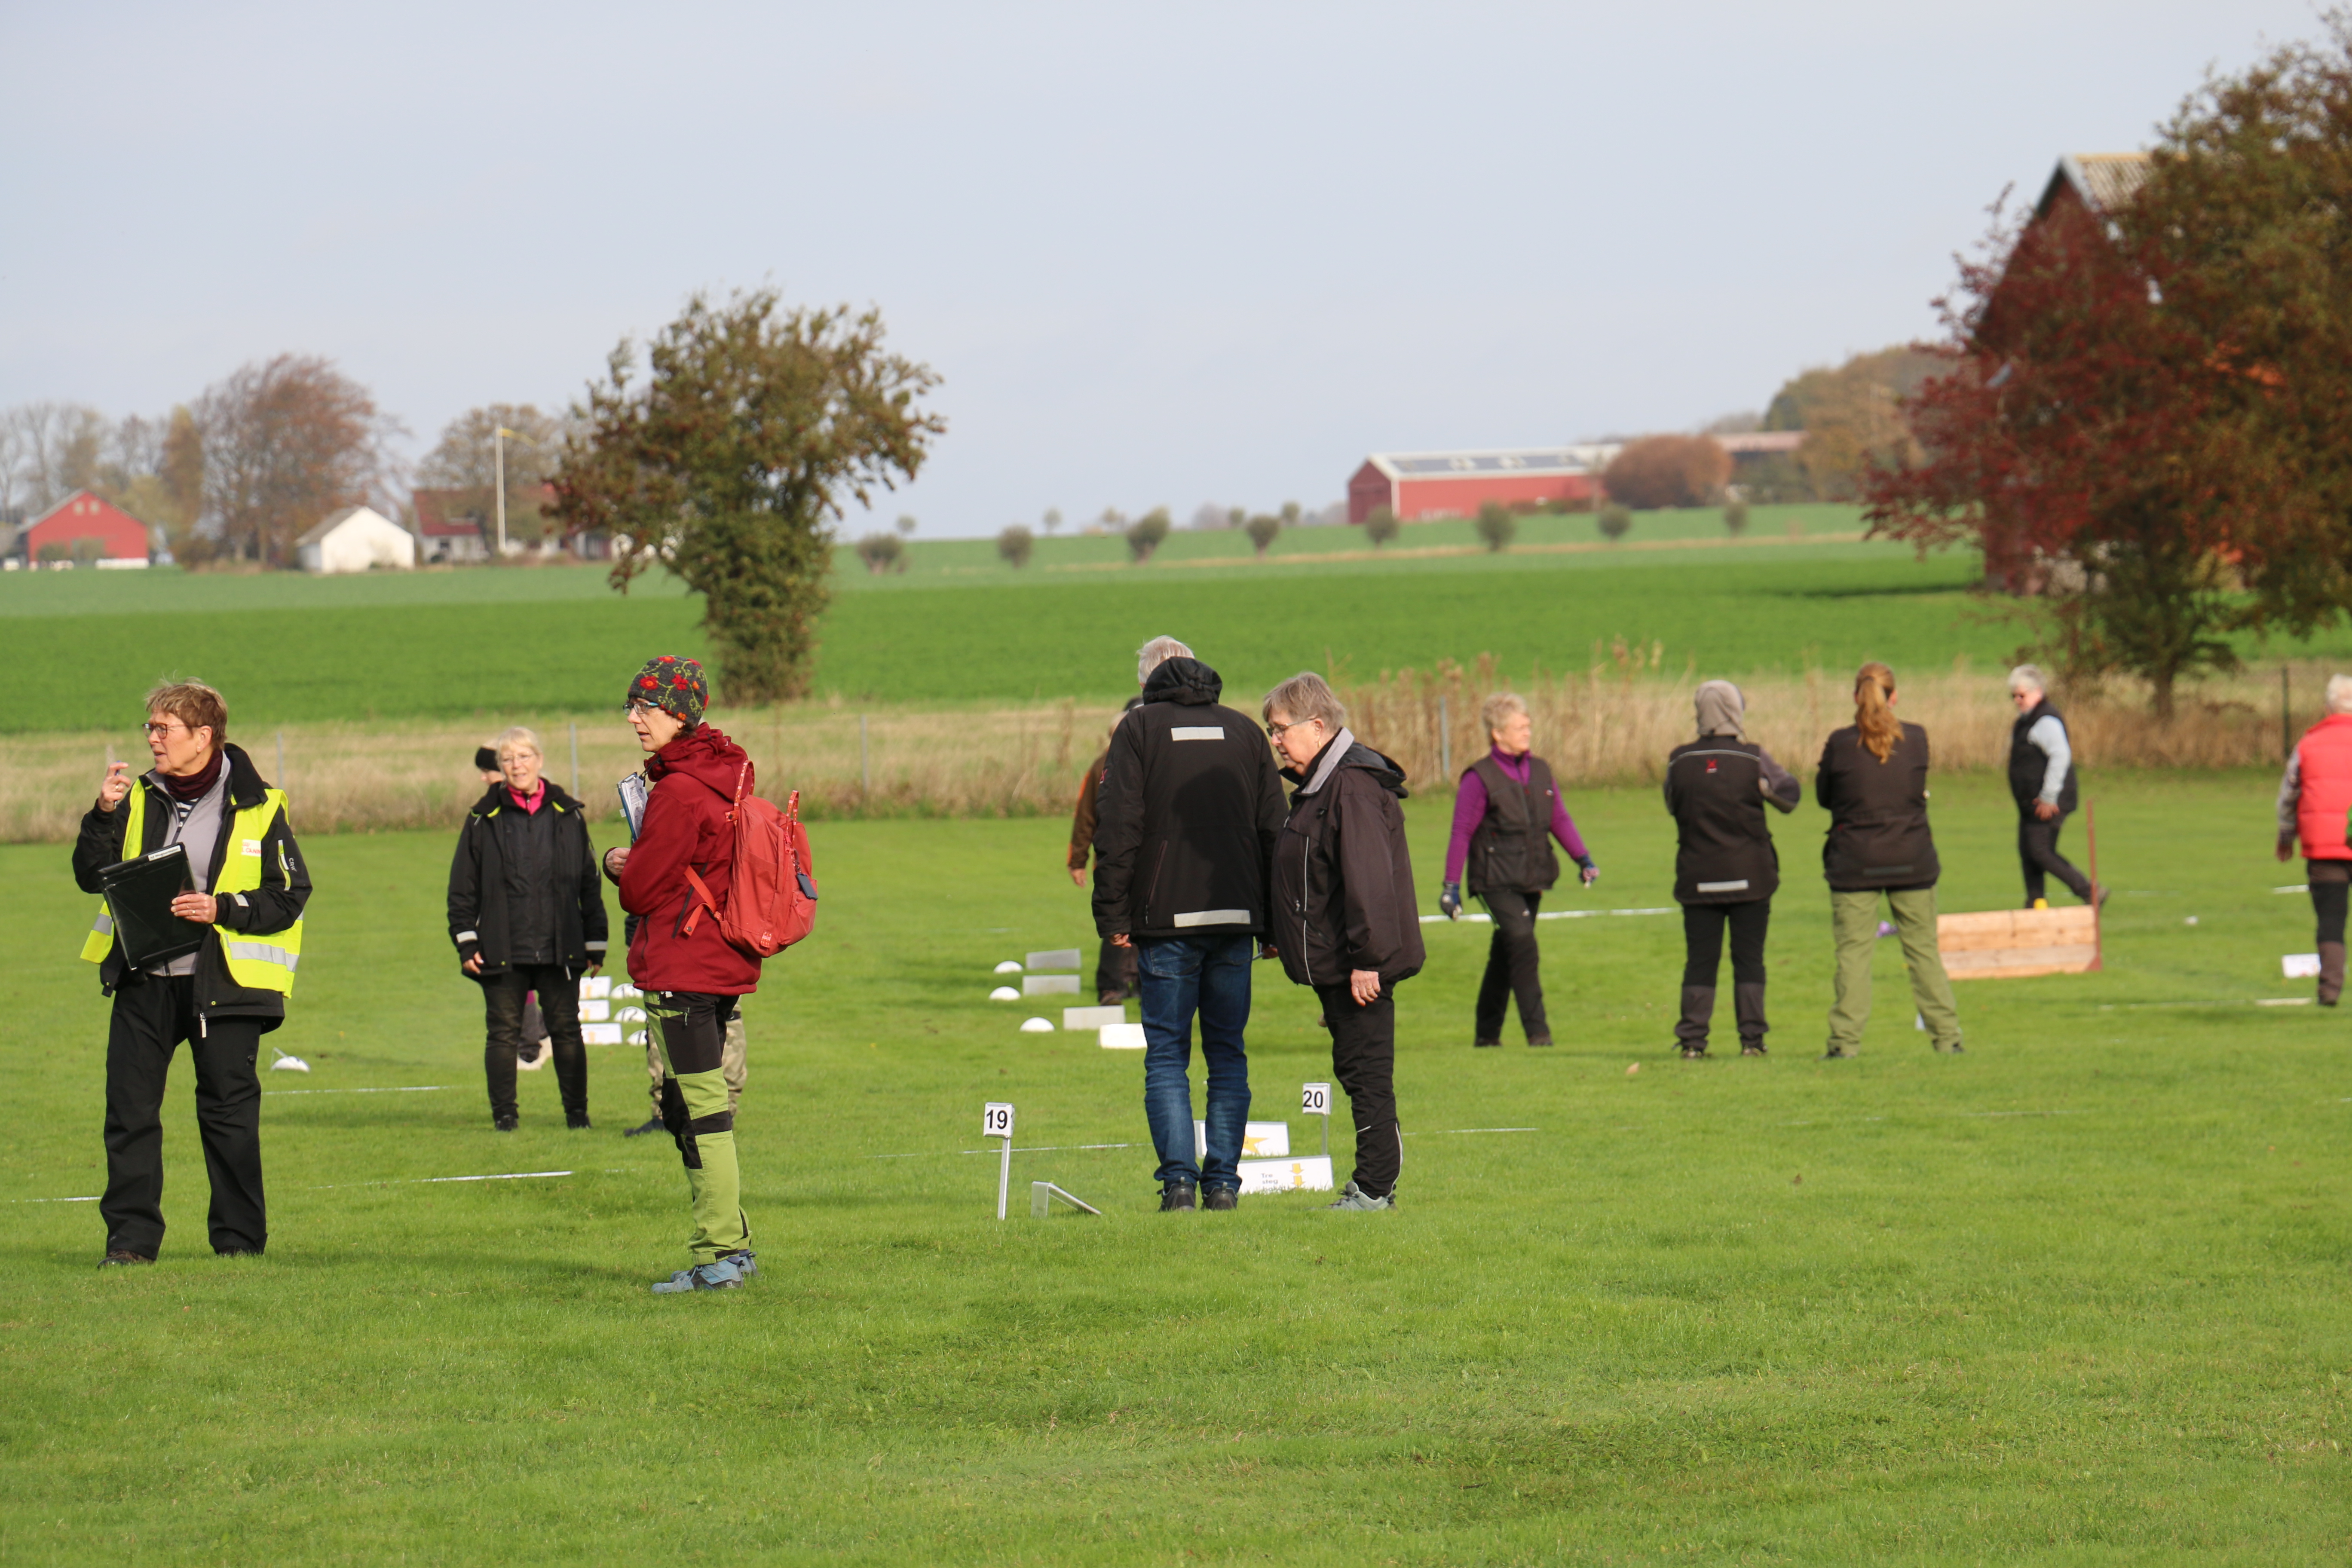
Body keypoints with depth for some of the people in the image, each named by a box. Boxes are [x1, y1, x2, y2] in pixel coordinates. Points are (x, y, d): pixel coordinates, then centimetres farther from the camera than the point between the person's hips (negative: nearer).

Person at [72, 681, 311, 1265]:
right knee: (129, 1107, 1)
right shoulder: (140, 798, 9)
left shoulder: (257, 808, -3)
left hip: (222, 982, -4)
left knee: (228, 1111, 1)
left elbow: (290, 896, -3)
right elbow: (91, 877, 8)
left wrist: (222, 909, -17)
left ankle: (239, 1239, 11)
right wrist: (104, 817, -7)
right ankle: (131, 1238, 7)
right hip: (144, 979, 4)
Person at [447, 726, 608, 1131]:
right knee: (503, 1032, 2)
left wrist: (595, 944, 7)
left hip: (560, 947, 1)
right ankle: (504, 1114, 9)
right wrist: (466, 941, -3)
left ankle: (577, 1111, 12)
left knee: (566, 1029, 3)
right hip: (502, 951, -1)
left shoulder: (568, 816, 7)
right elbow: (463, 885, 5)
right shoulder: (484, 819, 4)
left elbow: (589, 883, 10)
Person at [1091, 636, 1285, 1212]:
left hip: (1166, 921, -3)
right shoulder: (1243, 731, 11)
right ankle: (1222, 1181, 5)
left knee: (1166, 1056, 0)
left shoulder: (1139, 729, 0)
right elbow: (1274, 828, 10)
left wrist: (1112, 914, -3)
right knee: (1228, 1053, 9)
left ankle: (1178, 1178, -10)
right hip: (1236, 920, 3)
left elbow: (1118, 828, -7)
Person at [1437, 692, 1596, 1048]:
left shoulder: (1540, 771, 12)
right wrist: (1451, 885, -8)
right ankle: (1537, 1031, -18)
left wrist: (1582, 858, 4)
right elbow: (1462, 833, -6)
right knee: (1522, 943, -18)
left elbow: (1559, 819, 16)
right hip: (1496, 881, -6)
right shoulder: (1479, 778, -6)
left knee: (1505, 954, 11)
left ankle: (1487, 1033, 21)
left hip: (1531, 879, 6)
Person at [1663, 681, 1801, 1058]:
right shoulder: (1753, 759, -8)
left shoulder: (1679, 763, -2)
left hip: (1698, 879, 1)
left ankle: (1693, 1038, 0)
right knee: (1749, 959, 5)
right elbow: (1789, 794, 6)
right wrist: (1783, 777, 26)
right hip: (1750, 877, -1)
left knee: (1699, 960, 5)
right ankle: (1752, 1037, 3)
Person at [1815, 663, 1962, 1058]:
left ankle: (1846, 1039, -4)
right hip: (1912, 861, 2)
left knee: (1853, 952, 1)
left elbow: (1824, 797, 4)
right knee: (1924, 950, 9)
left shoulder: (1840, 744, -8)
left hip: (1855, 863, -2)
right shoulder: (1916, 739, -2)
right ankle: (1946, 1036, 10)